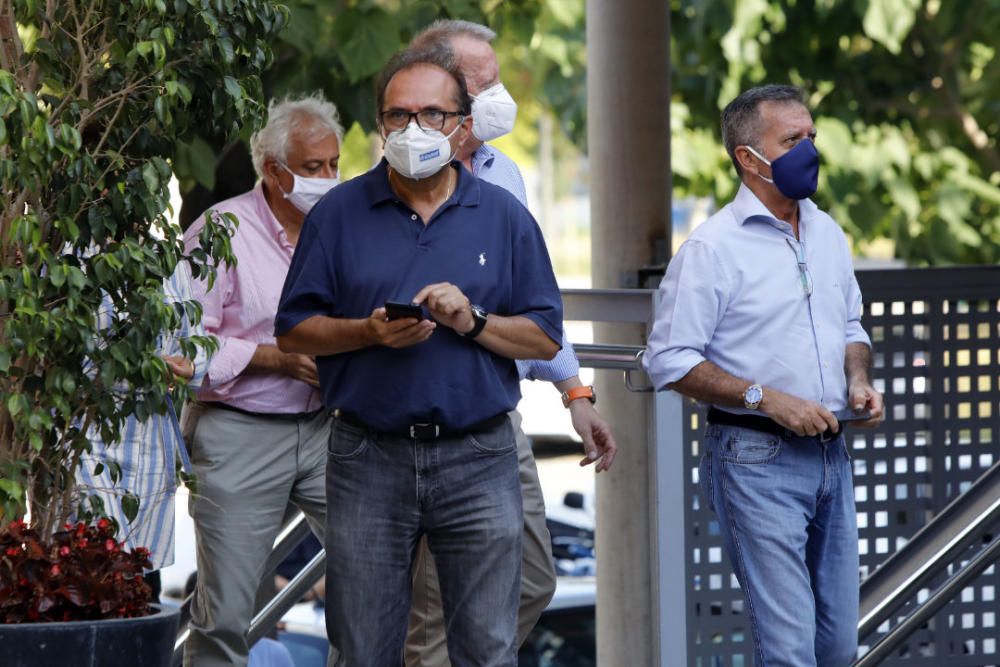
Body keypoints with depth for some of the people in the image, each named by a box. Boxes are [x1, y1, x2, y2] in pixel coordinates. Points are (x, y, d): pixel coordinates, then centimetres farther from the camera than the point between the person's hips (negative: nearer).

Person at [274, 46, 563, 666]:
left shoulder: (504, 217, 6)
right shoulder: (339, 214, 5)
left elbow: (546, 338, 6)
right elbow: (293, 331, 5)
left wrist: (473, 321, -11)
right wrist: (369, 332, -12)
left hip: (478, 458, 0)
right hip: (370, 457, 0)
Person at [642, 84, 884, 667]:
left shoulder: (828, 234, 11)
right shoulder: (712, 248, -10)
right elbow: (670, 361, -13)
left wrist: (859, 380, 2)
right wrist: (767, 399, -18)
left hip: (831, 457, 7)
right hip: (757, 460, -7)